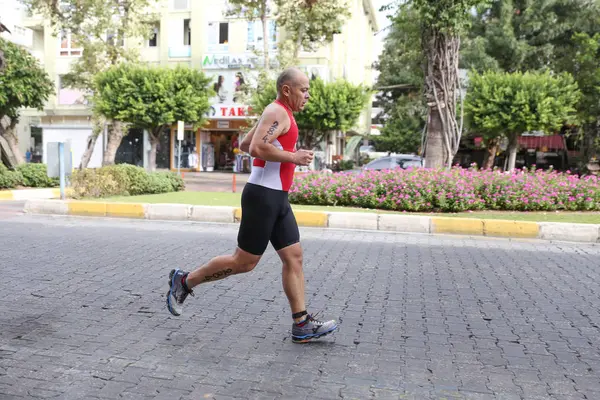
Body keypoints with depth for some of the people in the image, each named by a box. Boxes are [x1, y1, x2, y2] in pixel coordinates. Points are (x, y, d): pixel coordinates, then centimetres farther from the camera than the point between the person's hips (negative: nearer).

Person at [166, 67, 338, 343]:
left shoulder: (279, 115, 20)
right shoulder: (277, 112, -11)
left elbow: (244, 145, 26)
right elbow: (258, 148, -26)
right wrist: (293, 157, -16)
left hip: (277, 198, 10)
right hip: (263, 196, -10)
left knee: (294, 257, 4)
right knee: (245, 262, -2)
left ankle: (302, 325, 7)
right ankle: (184, 281, 14)